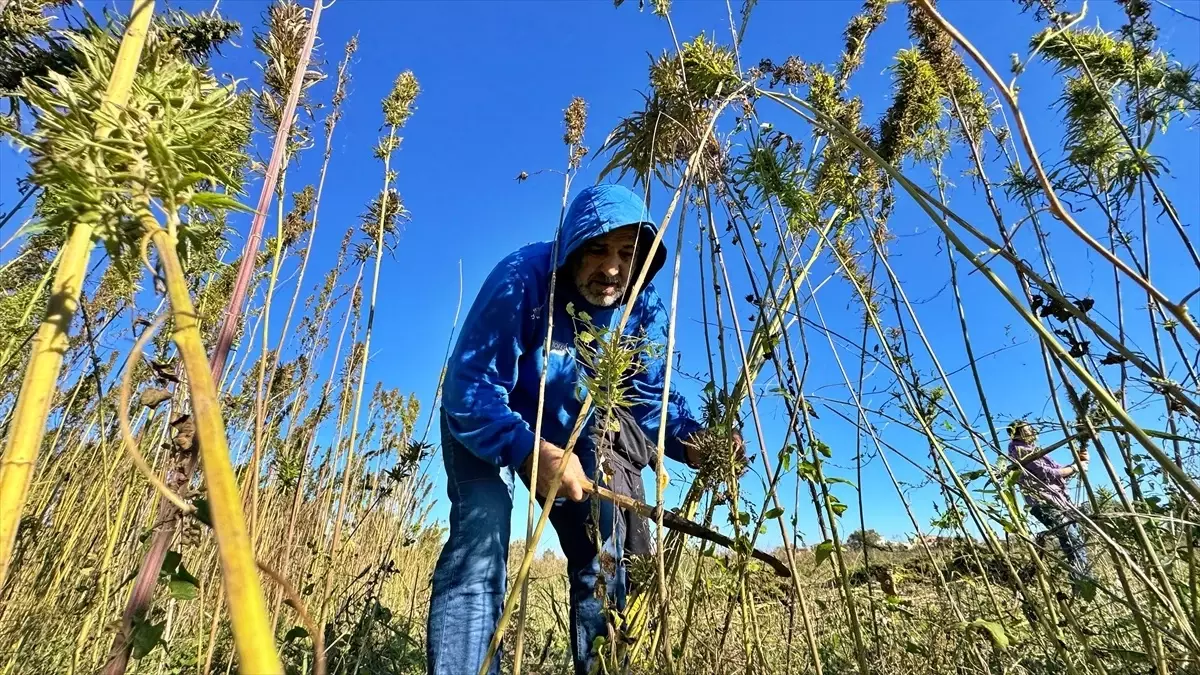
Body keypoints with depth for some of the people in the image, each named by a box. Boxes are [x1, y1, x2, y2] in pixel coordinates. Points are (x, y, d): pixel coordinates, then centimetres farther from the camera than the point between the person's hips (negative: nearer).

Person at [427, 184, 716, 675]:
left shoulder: (644, 309, -17)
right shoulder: (522, 279, -33)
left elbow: (649, 396, -11)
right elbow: (469, 388, -35)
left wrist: (690, 440, -32)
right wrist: (529, 450, -52)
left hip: (569, 430, 5)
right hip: (484, 422, -4)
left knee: (602, 554, 4)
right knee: (480, 543, -24)